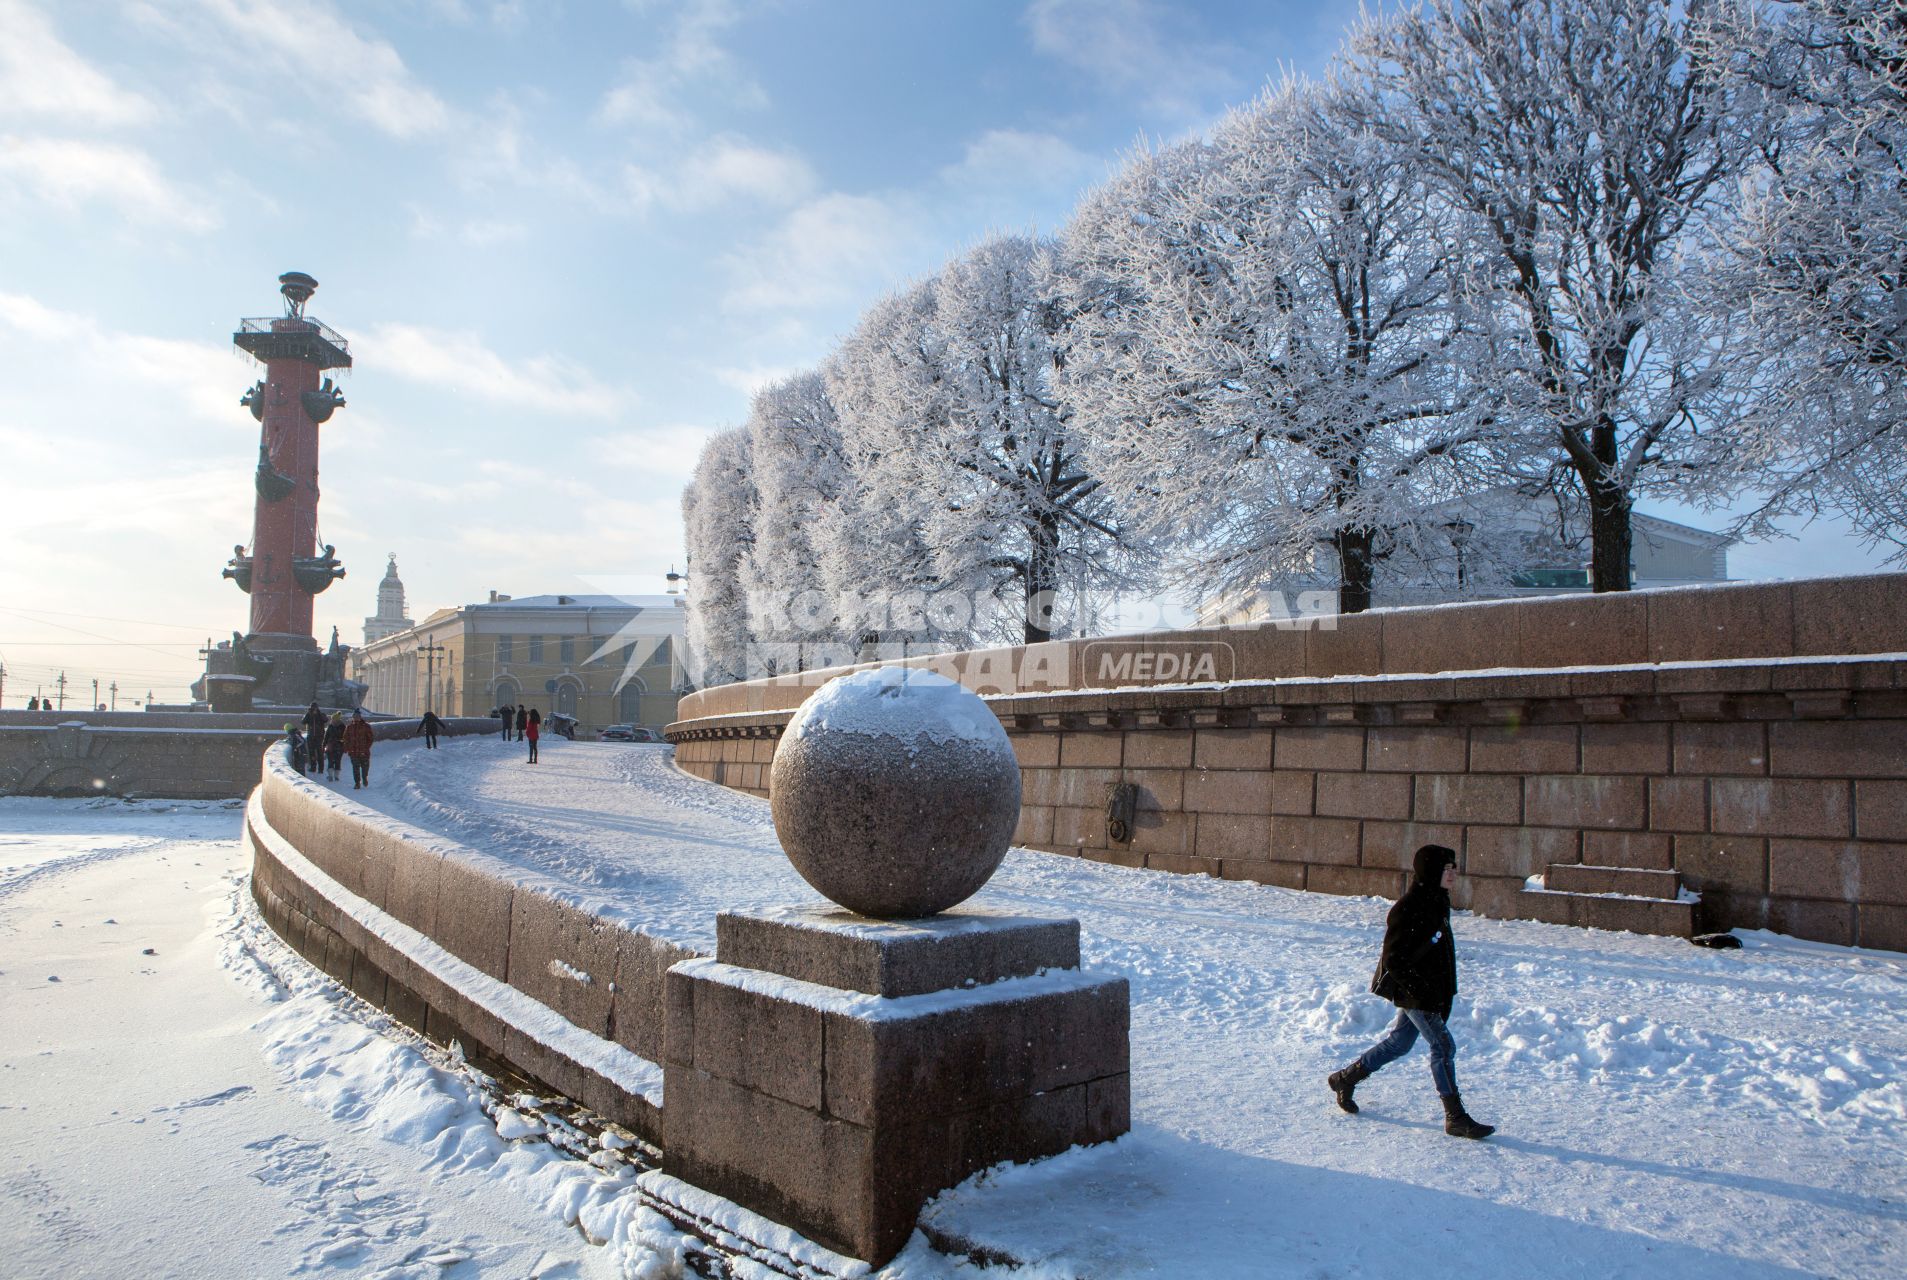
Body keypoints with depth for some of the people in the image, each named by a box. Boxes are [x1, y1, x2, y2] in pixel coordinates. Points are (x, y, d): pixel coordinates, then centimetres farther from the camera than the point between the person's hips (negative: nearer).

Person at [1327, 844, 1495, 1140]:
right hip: (1413, 993, -9)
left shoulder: (1438, 902, 7)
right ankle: (1456, 1118, 4)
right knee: (1443, 1046, -6)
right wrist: (1417, 989, -24)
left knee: (1399, 1043, 17)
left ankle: (1345, 1078, 31)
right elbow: (1393, 959, -21)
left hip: (1432, 991, 9)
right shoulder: (1408, 908, -22)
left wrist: (1445, 996, 17)